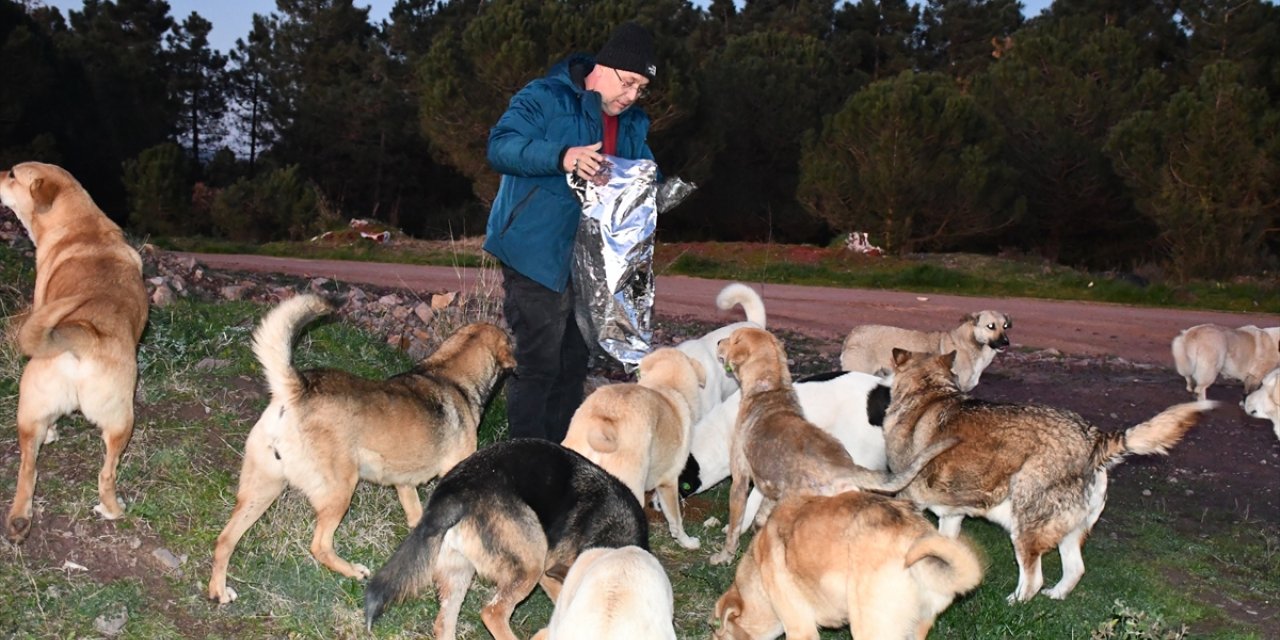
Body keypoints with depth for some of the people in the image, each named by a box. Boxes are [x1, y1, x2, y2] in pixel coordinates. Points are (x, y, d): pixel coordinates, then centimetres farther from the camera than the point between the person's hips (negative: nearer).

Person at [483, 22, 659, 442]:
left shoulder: (634, 123, 14)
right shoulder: (544, 99, -9)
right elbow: (500, 146, -21)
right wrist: (562, 156, -36)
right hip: (536, 257, -8)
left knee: (573, 365, 14)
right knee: (538, 365, -8)